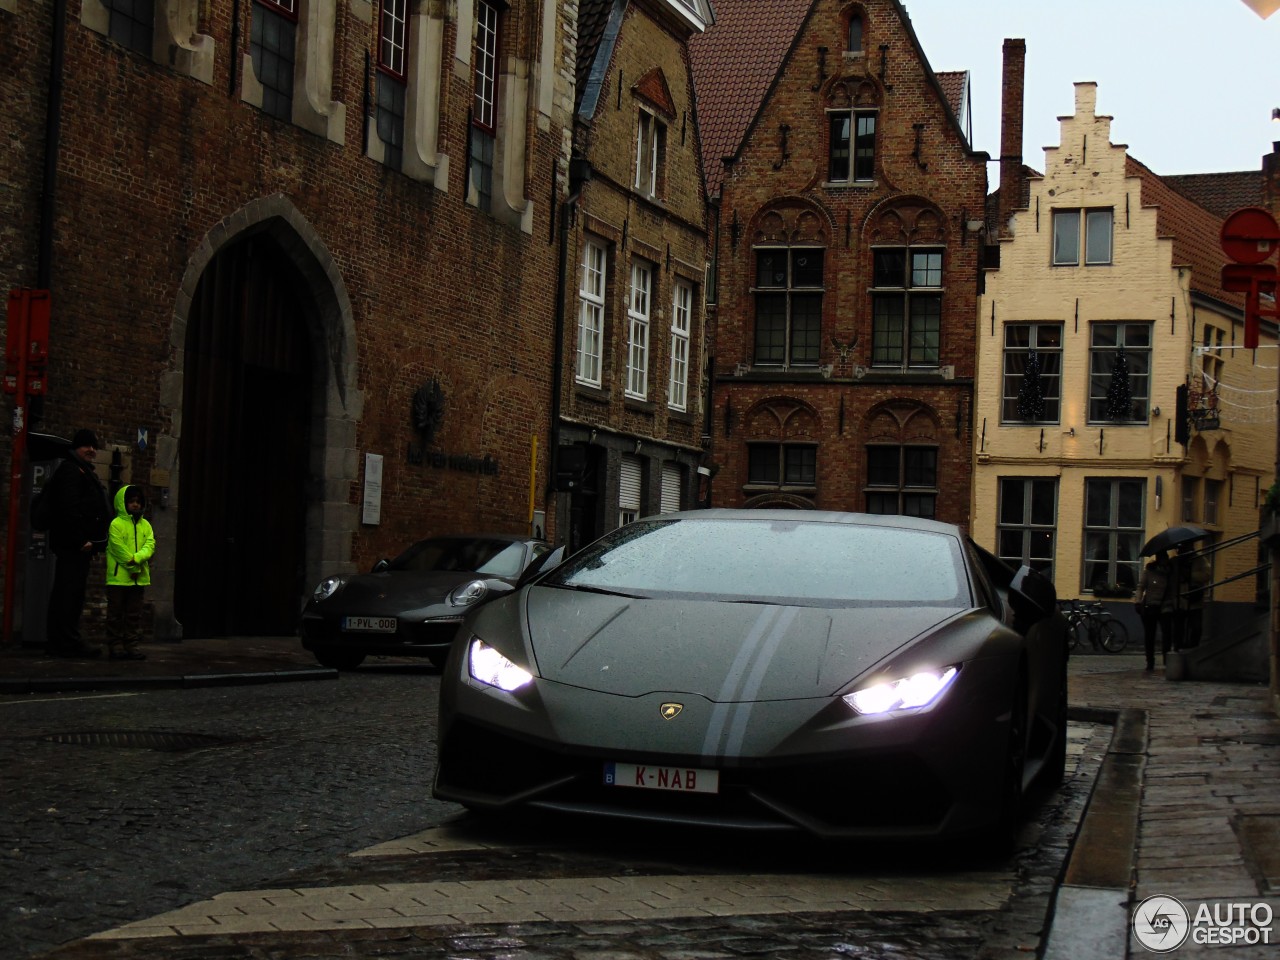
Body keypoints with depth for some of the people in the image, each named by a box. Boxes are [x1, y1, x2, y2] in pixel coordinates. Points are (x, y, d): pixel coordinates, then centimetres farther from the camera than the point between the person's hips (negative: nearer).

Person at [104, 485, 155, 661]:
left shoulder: (145, 525, 12)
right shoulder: (116, 524, -6)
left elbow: (150, 545, 0)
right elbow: (119, 548, -12)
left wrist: (137, 558, -18)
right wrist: (134, 568, -12)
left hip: (139, 578, 6)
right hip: (119, 576, -5)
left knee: (134, 613, 8)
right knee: (116, 613, 1)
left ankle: (131, 645, 12)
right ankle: (115, 645, 4)